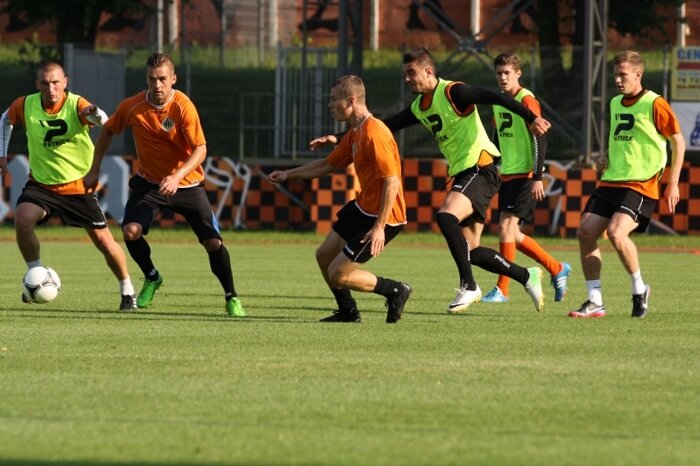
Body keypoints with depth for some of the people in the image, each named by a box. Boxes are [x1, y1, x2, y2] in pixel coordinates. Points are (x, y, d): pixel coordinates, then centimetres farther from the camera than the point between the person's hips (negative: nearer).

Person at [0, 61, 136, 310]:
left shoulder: (76, 105, -19)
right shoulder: (25, 105, -10)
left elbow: (104, 121, -40)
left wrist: (94, 115, -63)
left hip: (79, 185, -2)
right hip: (41, 183, 2)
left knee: (103, 240, -2)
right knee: (22, 219, -26)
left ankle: (127, 290, 19)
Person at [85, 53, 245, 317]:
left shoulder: (183, 107, -20)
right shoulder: (132, 107, -11)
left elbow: (200, 150, -22)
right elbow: (108, 130, 8)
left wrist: (177, 176, -36)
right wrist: (95, 170, 7)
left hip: (186, 184, -2)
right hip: (149, 183, 2)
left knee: (213, 242, -7)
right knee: (131, 231, -20)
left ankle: (231, 298, 13)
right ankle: (152, 278, 9)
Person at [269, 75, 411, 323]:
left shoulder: (374, 134, -22)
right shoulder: (354, 135, 10)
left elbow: (392, 182, -26)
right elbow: (328, 164, 25)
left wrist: (379, 227, -28)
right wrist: (289, 174, 25)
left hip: (382, 215, -10)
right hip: (362, 207, 10)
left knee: (338, 274, -9)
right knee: (324, 255, 18)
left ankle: (395, 291, 6)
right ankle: (348, 312, 32)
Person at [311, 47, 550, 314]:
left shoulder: (452, 93, -11)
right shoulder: (419, 107, 14)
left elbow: (495, 98, -19)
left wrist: (531, 118, -30)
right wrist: (338, 139, 15)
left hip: (480, 169, -9)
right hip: (462, 174, 9)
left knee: (446, 216, -29)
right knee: (470, 250, 5)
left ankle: (468, 286, -23)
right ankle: (527, 276, 21)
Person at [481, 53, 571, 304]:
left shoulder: (527, 101, -12)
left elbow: (540, 140, -17)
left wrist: (538, 177, -21)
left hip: (526, 175, -9)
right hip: (507, 176, 9)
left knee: (506, 226, -15)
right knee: (511, 234, 8)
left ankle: (502, 289, -11)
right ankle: (557, 269, 24)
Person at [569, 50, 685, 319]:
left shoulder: (654, 104, -7)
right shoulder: (615, 103, 15)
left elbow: (678, 142, -4)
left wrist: (673, 184, -8)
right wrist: (606, 158, 9)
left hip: (640, 185, -8)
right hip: (611, 182, 8)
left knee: (616, 232, -26)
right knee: (585, 232, -6)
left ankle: (639, 289, -4)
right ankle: (595, 302, 0)